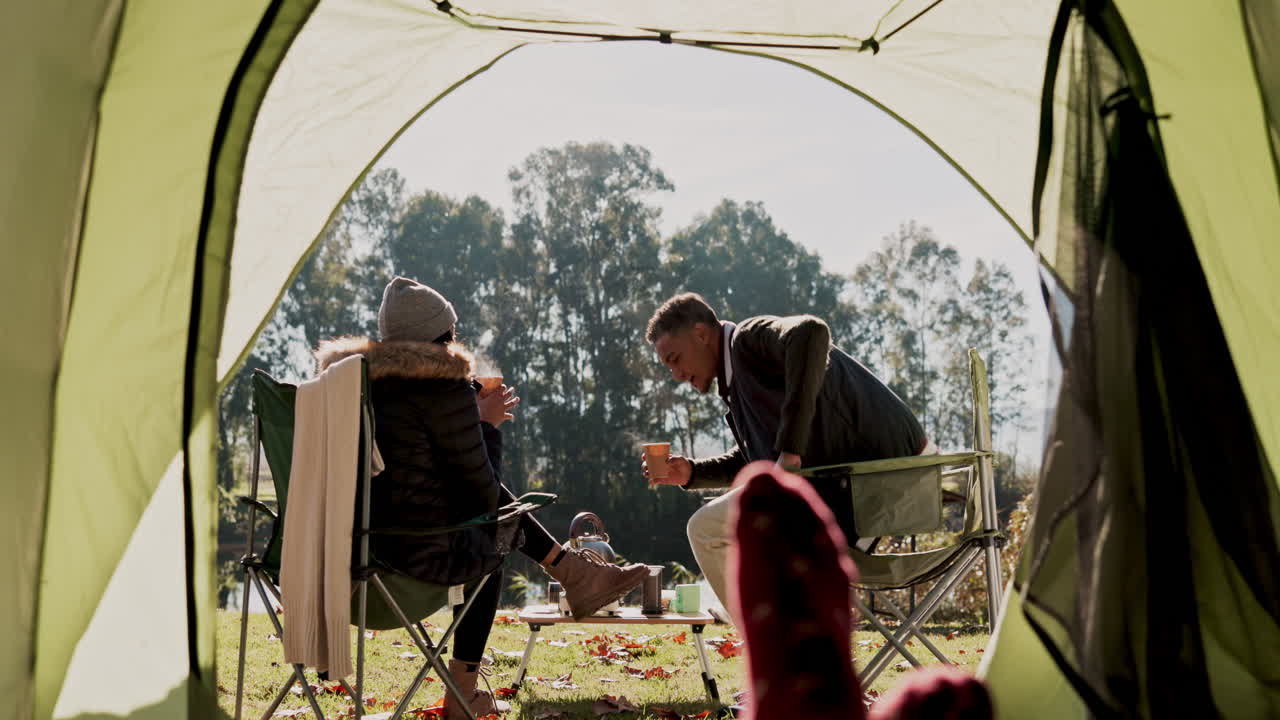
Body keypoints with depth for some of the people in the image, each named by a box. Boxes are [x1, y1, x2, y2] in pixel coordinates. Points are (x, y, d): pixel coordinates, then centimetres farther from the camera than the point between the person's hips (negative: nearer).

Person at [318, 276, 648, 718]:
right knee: (490, 546, 27)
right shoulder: (444, 387, -14)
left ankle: (572, 570, 30)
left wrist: (476, 418, 19)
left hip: (357, 539, 7)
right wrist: (487, 426, 6)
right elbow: (482, 494, -9)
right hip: (425, 550, -7)